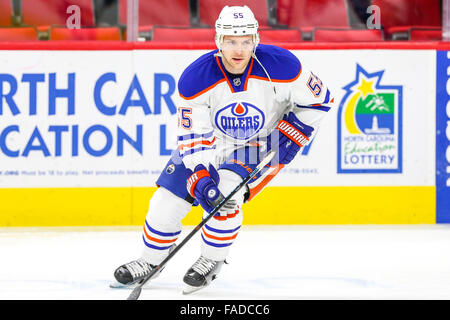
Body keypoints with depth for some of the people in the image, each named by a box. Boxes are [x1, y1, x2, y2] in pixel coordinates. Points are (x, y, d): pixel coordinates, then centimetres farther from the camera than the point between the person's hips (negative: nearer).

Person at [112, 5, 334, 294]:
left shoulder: (281, 66, -26)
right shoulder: (196, 78, -23)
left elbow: (318, 100, -10)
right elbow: (193, 135, -19)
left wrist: (291, 135, -17)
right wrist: (200, 174, -31)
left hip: (262, 146, -2)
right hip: (211, 143, 3)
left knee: (223, 195, -26)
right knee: (168, 200, -2)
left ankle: (212, 261, -2)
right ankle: (151, 261, 23)